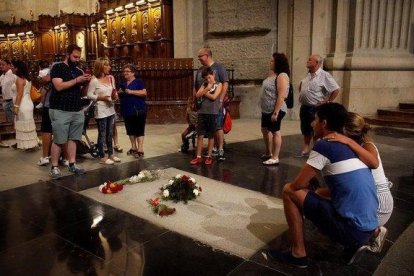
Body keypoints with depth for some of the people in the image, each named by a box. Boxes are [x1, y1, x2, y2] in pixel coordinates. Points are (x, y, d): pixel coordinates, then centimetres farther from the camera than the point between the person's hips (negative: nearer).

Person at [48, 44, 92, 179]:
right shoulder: (57, 67, -3)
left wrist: (85, 83, -4)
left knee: (73, 139, 9)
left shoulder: (79, 71, 15)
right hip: (60, 111, -5)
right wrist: (77, 80, -20)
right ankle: (54, 167, 5)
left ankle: (72, 164, 15)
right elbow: (59, 86, -16)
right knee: (58, 141, -2)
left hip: (77, 111, 6)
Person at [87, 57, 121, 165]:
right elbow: (89, 95, -11)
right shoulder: (94, 80, -12)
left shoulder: (111, 78, 7)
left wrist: (115, 96, -4)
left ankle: (111, 154, 26)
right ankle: (102, 157, 11)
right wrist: (101, 98, -21)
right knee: (102, 134, 1)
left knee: (110, 134, 15)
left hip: (110, 109, 7)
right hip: (101, 110, -7)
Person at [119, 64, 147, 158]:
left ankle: (140, 150, -2)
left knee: (139, 130, -4)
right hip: (126, 111, 7)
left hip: (138, 110, -7)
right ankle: (133, 147, 24)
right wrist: (120, 93, -1)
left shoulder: (138, 81, -4)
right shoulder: (123, 84, 16)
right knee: (130, 130, 12)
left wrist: (131, 91, -21)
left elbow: (144, 93, -16)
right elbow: (120, 96, 22)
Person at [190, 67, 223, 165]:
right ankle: (198, 157, 8)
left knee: (211, 136, 6)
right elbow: (197, 95, 0)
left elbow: (214, 97, -11)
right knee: (200, 135, 2)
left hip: (212, 113, -3)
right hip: (202, 112, 3)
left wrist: (204, 93, 1)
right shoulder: (204, 85, 14)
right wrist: (206, 89, -11)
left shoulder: (219, 84, 3)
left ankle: (209, 156, 15)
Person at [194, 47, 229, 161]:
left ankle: (220, 150, -1)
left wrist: (221, 100, -14)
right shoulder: (200, 70, 15)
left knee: (218, 127, -7)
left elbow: (225, 84, -8)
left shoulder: (219, 67, -1)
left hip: (216, 104, -6)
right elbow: (196, 88, 19)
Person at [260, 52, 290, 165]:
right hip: (266, 109, 10)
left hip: (275, 110, -10)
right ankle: (268, 153, 35)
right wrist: (268, 110, 18)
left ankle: (275, 158, 8)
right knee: (265, 130, 19)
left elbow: (281, 96, -24)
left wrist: (275, 112, -26)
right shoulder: (273, 74, 11)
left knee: (275, 132, -1)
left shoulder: (282, 76, -18)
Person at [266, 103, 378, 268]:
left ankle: (298, 254, 6)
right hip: (367, 228, 9)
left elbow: (296, 185, -8)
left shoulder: (324, 145, -12)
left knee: (289, 191, -3)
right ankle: (353, 244, 15)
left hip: (350, 228, -9)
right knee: (321, 193, 31)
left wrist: (308, 184, 15)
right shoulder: (349, 145, 13)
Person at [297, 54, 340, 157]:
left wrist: (327, 102, -12)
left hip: (315, 108, -7)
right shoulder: (308, 75, 10)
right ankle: (305, 150, 25)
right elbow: (301, 86, 29)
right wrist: (301, 95, 15)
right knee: (306, 130, 15)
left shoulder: (324, 75, -13)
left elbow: (336, 90, -15)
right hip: (304, 107, 8)